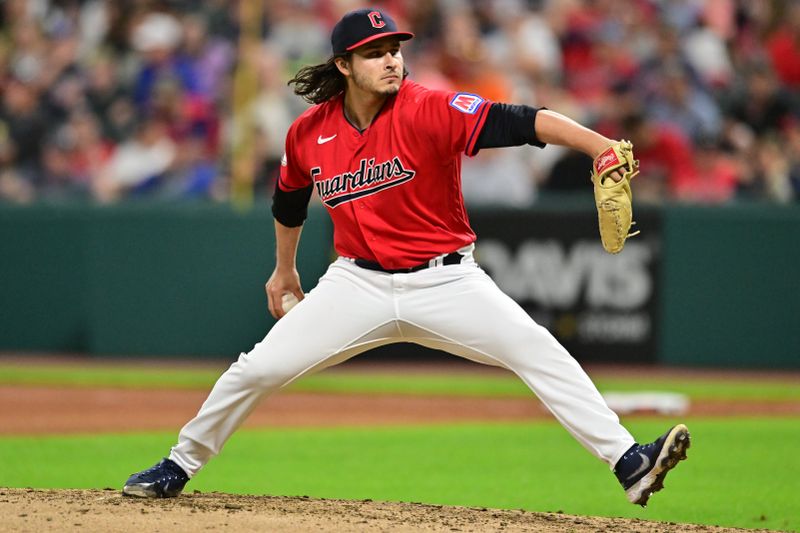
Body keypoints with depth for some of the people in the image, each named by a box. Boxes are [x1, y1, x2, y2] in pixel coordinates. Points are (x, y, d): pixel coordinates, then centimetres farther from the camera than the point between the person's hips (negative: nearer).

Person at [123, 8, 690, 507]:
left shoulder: (429, 111, -18)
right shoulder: (309, 133, -5)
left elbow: (522, 122, -32)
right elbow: (290, 199, 18)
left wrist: (605, 148, -45)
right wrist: (284, 269, 30)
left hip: (445, 281, -2)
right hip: (359, 284, 3)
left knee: (539, 352, -20)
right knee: (258, 369, -2)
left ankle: (629, 463, -21)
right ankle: (178, 468, 19)